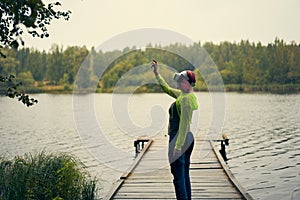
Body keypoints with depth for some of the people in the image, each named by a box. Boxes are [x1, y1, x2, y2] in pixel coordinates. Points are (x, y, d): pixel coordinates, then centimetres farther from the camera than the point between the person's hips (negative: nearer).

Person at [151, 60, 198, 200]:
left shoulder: (186, 99, -18)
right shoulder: (182, 94, 11)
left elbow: (184, 124, -24)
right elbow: (167, 88, 28)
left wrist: (178, 146, -26)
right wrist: (156, 73, 30)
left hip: (179, 138, -10)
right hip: (187, 139, 10)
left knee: (178, 176, -5)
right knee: (185, 176, 16)